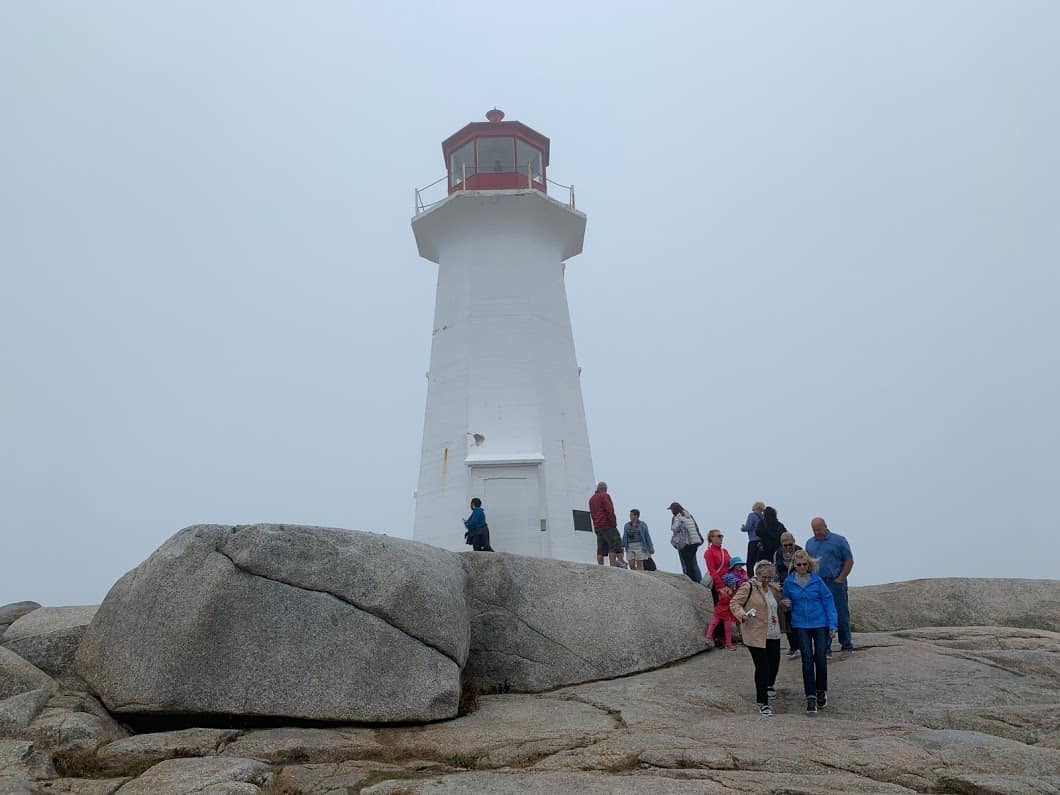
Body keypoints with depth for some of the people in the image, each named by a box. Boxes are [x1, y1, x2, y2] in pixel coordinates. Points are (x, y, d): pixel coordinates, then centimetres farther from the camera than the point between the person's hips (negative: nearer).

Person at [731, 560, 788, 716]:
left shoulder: (774, 588, 10)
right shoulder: (748, 587, -11)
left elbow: (780, 605, 28)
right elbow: (734, 603, -10)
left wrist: (785, 603, 4)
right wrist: (742, 615, -29)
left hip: (773, 635, 7)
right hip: (755, 635, -7)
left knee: (774, 663, 19)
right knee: (762, 667, -9)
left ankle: (769, 685, 50)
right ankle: (763, 703, 1)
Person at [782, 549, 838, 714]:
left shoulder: (816, 580, -8)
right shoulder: (789, 582, -2)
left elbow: (828, 601, -5)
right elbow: (787, 601, 14)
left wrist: (832, 625, -8)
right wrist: (787, 604, -11)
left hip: (820, 623, -1)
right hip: (800, 625, 1)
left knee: (820, 658, 1)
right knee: (807, 660, -1)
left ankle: (821, 691, 25)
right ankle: (810, 696, 4)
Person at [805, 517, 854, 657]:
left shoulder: (838, 540, -1)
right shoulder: (810, 543, 13)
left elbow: (849, 561, -2)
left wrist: (840, 579, -8)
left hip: (835, 583, -4)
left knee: (841, 616, 3)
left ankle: (846, 647, 17)